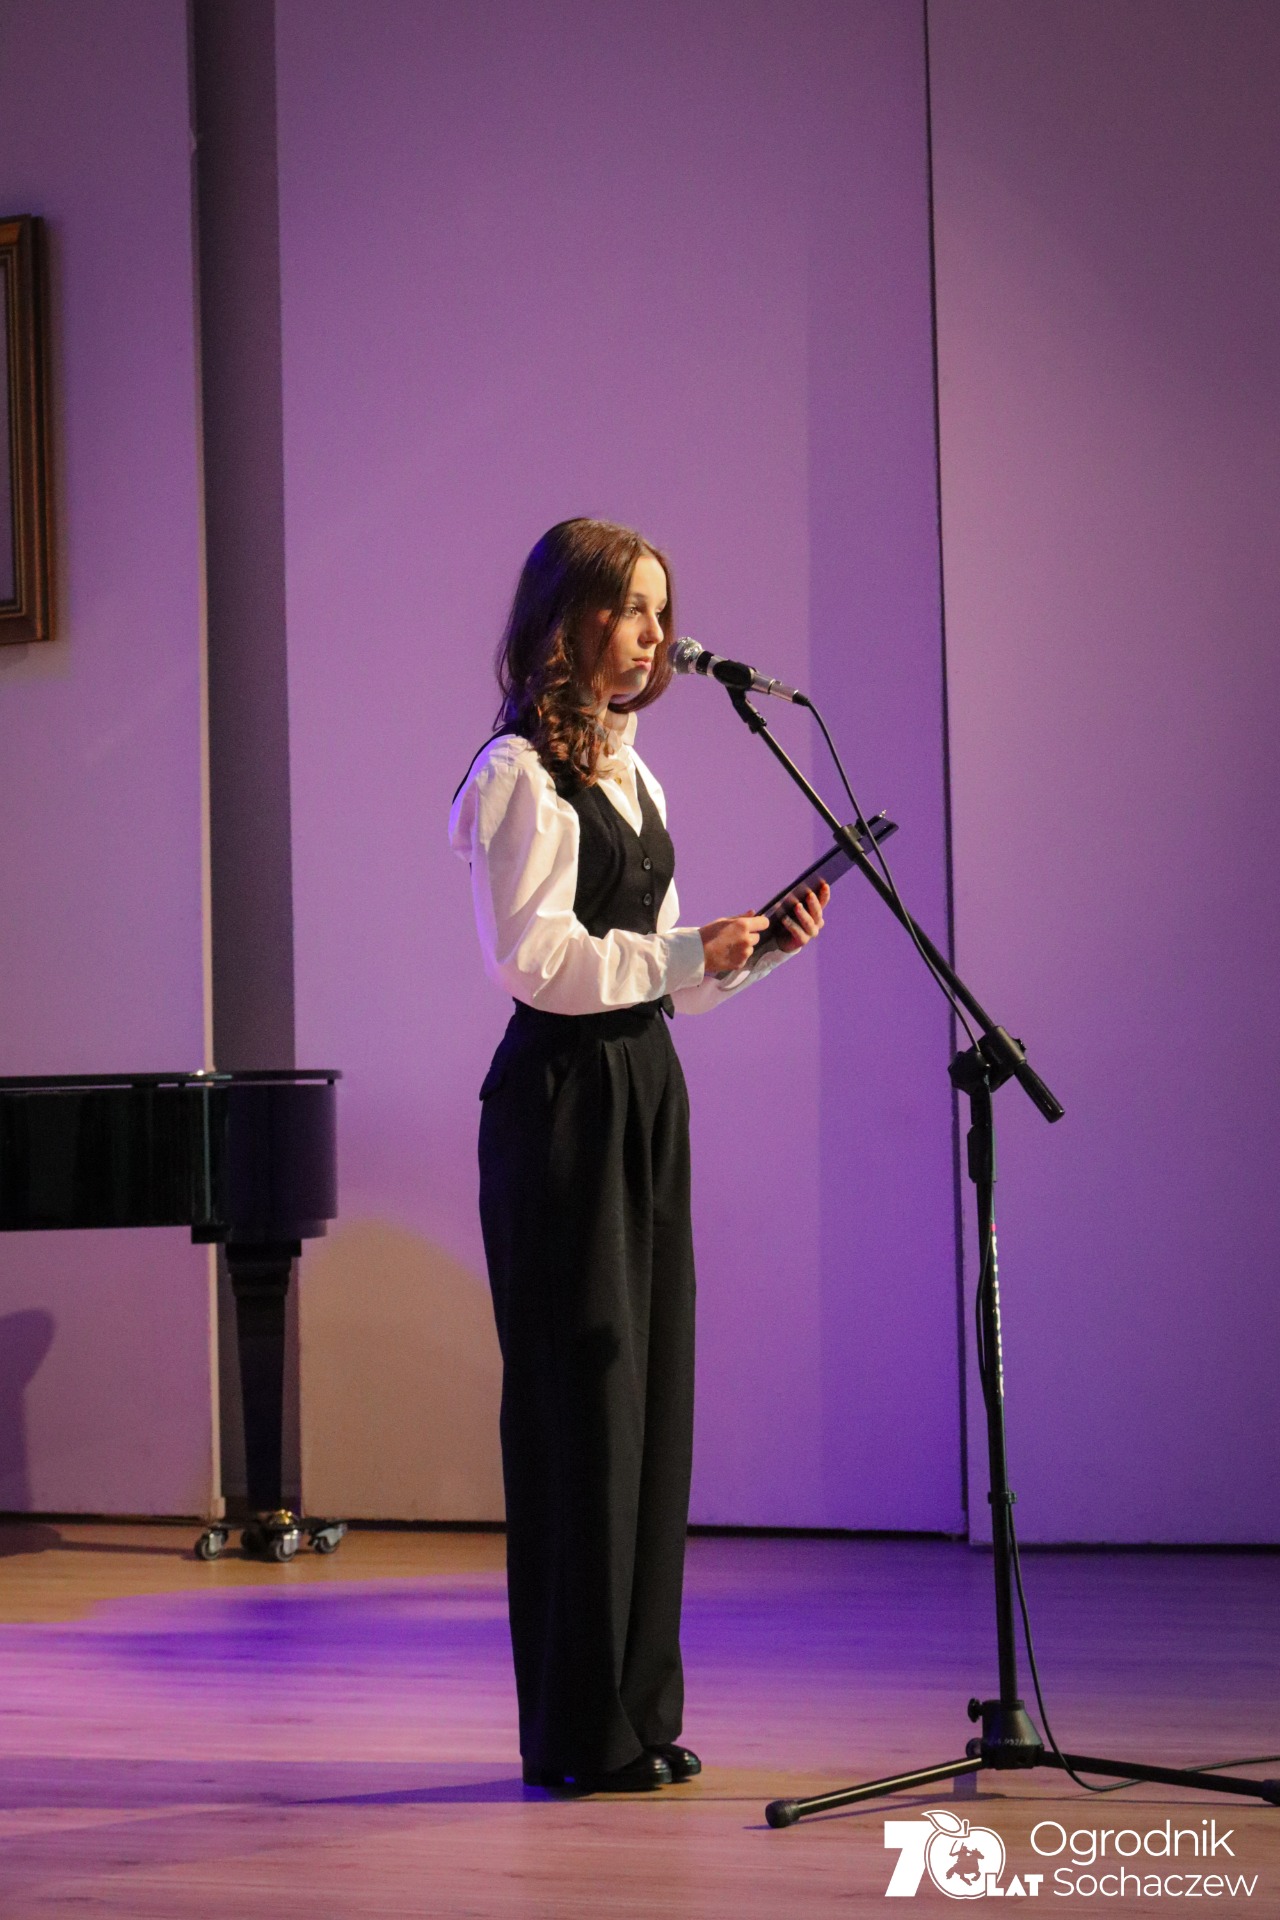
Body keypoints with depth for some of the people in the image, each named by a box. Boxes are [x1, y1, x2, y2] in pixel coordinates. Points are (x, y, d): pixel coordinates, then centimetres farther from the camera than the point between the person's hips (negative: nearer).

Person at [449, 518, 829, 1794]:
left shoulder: (631, 773, 17)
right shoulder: (521, 775, -10)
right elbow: (535, 959, -18)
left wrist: (753, 951, 4)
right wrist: (687, 951, -16)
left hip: (643, 1092, 9)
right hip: (559, 1097, -9)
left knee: (651, 1393, 9)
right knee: (579, 1397, -5)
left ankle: (637, 1711, 16)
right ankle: (579, 1731, 4)